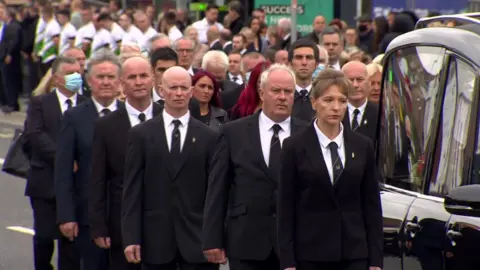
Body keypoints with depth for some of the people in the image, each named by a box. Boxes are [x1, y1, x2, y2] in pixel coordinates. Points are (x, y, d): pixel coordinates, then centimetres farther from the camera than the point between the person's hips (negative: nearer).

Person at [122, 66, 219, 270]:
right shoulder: (141, 134, 5)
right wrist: (131, 238, -5)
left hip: (196, 238, 0)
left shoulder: (208, 137, 5)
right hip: (155, 238, 0)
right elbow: (132, 189, 2)